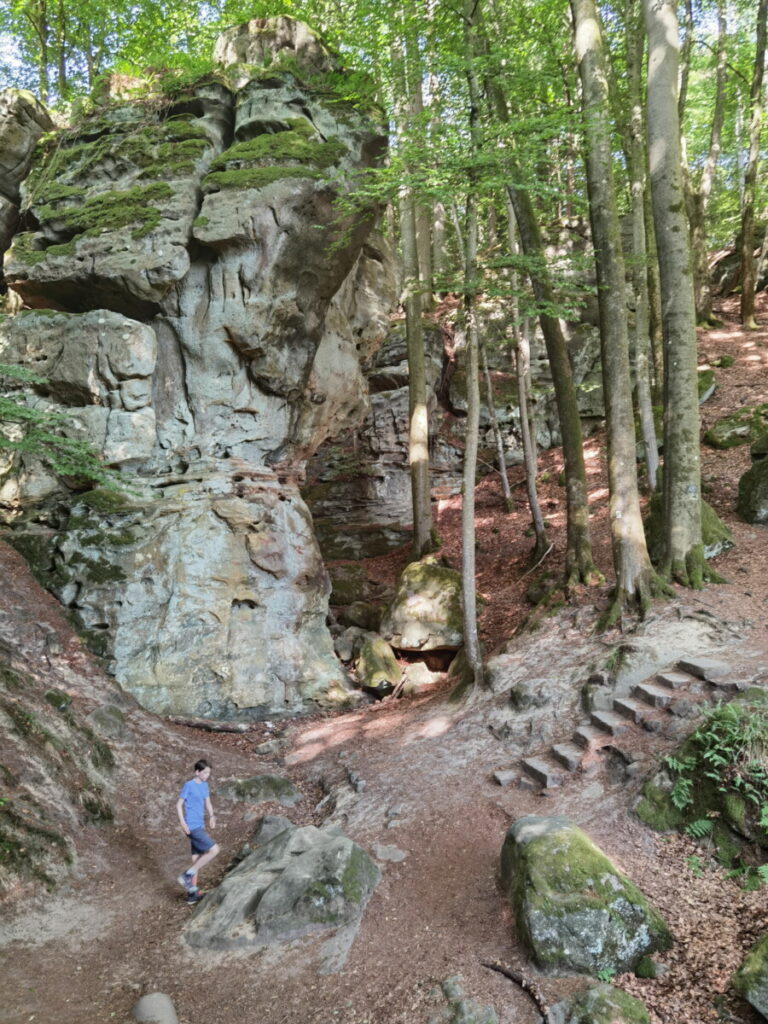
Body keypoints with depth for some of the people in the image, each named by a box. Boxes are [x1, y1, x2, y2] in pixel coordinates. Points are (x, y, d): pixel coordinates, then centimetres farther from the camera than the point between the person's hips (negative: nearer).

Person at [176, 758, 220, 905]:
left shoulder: (204, 785, 11)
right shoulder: (189, 785, -10)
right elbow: (179, 805, -8)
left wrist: (212, 816, -4)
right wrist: (183, 824, -17)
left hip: (200, 827, 8)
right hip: (192, 827, -8)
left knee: (197, 859, 12)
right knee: (214, 849, -14)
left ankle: (192, 893, 21)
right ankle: (187, 875, -5)